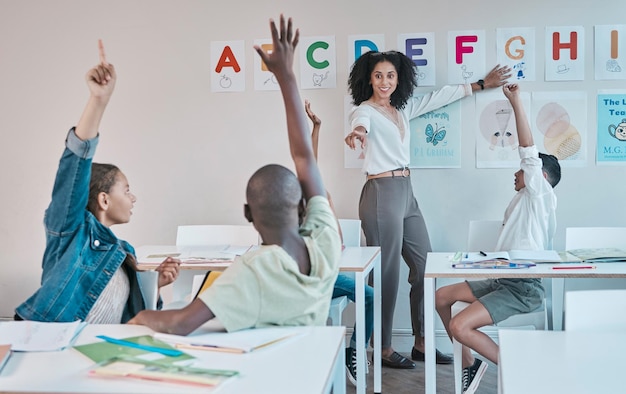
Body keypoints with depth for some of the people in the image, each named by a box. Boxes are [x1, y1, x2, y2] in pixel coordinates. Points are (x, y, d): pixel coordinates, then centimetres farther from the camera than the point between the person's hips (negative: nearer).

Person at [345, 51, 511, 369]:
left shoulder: (403, 108, 15)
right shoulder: (365, 110, -7)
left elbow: (440, 97, 25)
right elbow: (360, 123, -31)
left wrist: (481, 85, 30)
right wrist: (357, 133, -55)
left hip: (406, 192, 8)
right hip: (381, 193, -8)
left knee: (424, 266, 10)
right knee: (387, 273, -4)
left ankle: (421, 343, 21)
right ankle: (384, 350, 8)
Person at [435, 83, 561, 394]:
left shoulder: (541, 196, -7)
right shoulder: (522, 202, 20)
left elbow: (529, 151, -18)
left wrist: (516, 102, -19)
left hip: (523, 287, -10)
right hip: (502, 279, 10)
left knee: (460, 326, -23)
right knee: (441, 297, 9)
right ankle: (469, 364, 15)